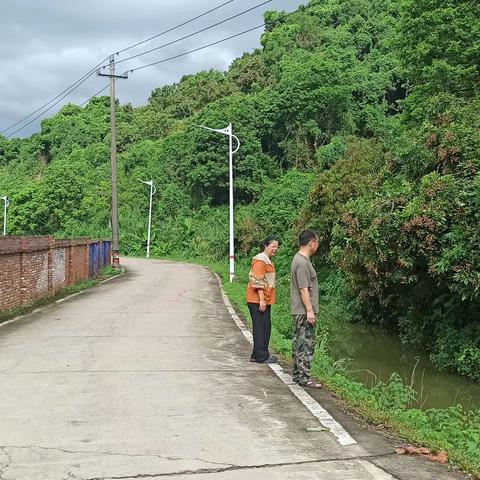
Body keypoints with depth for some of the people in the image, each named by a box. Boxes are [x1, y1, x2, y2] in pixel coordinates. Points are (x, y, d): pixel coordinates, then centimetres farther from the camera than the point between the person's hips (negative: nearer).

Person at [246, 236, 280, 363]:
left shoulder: (268, 260, 18)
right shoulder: (260, 260, -14)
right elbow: (257, 281, -20)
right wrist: (262, 300, -23)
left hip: (265, 300, 10)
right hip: (258, 300, -10)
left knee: (265, 327, 13)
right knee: (261, 328, -6)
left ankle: (257, 355, 20)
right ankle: (262, 356, -1)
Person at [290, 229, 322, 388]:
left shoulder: (300, 259, 14)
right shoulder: (302, 263, -18)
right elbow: (303, 289, -21)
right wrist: (310, 310, -20)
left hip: (299, 311, 10)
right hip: (304, 311, -10)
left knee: (299, 343, 13)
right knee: (306, 344, -6)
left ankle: (298, 374, 20)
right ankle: (304, 377, -3)